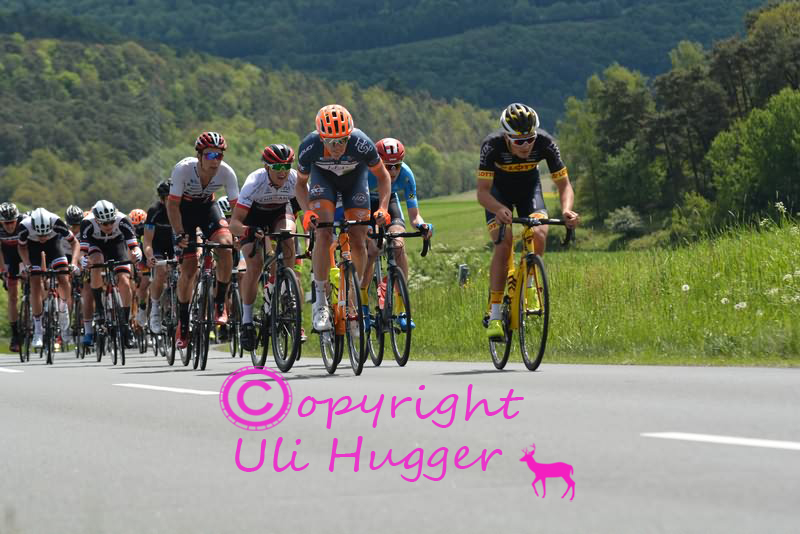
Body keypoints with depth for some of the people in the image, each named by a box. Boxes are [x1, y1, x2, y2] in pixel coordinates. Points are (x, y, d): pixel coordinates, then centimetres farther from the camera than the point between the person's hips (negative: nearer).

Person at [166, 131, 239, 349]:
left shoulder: (226, 172, -26)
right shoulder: (183, 169, -32)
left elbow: (236, 206, -21)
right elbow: (173, 205, -28)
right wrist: (179, 235, -38)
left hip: (207, 207, 2)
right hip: (184, 209, -2)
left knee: (225, 245, -26)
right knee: (189, 268, -8)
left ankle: (220, 303, -10)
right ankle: (183, 322, 9)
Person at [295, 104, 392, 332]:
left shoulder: (362, 144, -36)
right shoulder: (309, 146, -34)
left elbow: (383, 176, -18)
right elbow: (301, 183, -14)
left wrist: (383, 208, -31)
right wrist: (307, 211, -30)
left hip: (354, 179, 1)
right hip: (323, 177, 0)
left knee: (358, 243, -7)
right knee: (324, 236, -21)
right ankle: (320, 302, -15)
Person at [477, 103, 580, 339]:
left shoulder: (545, 143, -31)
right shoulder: (492, 145, -35)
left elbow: (564, 186, -25)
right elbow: (482, 192, -36)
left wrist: (566, 210, -46)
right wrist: (499, 209, -56)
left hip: (529, 187, 2)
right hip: (499, 190, -2)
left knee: (539, 234, -25)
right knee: (503, 243, -22)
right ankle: (494, 315, -18)